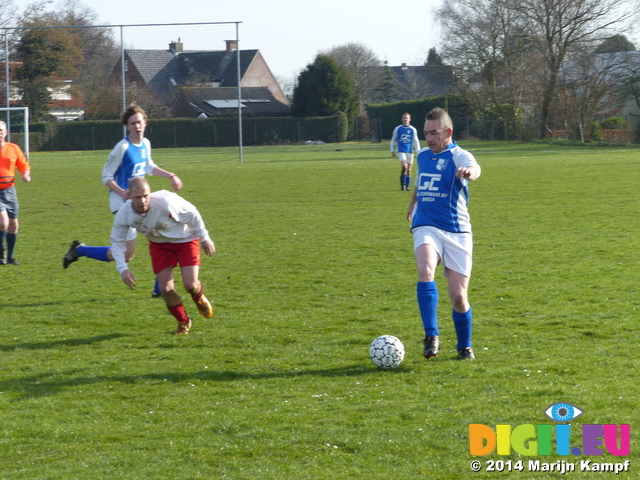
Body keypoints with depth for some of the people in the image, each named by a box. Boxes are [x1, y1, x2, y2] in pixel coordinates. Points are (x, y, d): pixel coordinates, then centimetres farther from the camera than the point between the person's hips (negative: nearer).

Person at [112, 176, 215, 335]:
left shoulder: (166, 202, -36)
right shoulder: (123, 215, -25)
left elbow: (191, 213, -18)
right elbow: (117, 241, -8)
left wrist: (204, 238, -9)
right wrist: (122, 268, -20)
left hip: (185, 240, -3)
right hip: (159, 244, 3)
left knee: (190, 285, -14)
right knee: (166, 289, -6)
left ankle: (199, 297, 27)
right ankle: (183, 322, 22)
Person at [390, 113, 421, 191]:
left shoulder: (413, 129, 4)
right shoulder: (398, 129, 3)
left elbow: (415, 141, 6)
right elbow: (393, 140, 12)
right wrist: (392, 150, 8)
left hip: (409, 151, 2)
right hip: (401, 151, -2)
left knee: (409, 170, 5)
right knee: (404, 167, -20)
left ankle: (407, 186, 15)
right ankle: (402, 184, -10)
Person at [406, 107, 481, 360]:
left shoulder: (459, 156, -7)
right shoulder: (423, 156, 10)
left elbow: (474, 168, -33)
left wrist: (470, 171, -57)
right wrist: (412, 204, 48)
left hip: (457, 232, -3)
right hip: (426, 228, 3)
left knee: (458, 297, -4)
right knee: (425, 270, -30)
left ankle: (465, 347, 21)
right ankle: (431, 335, -30)